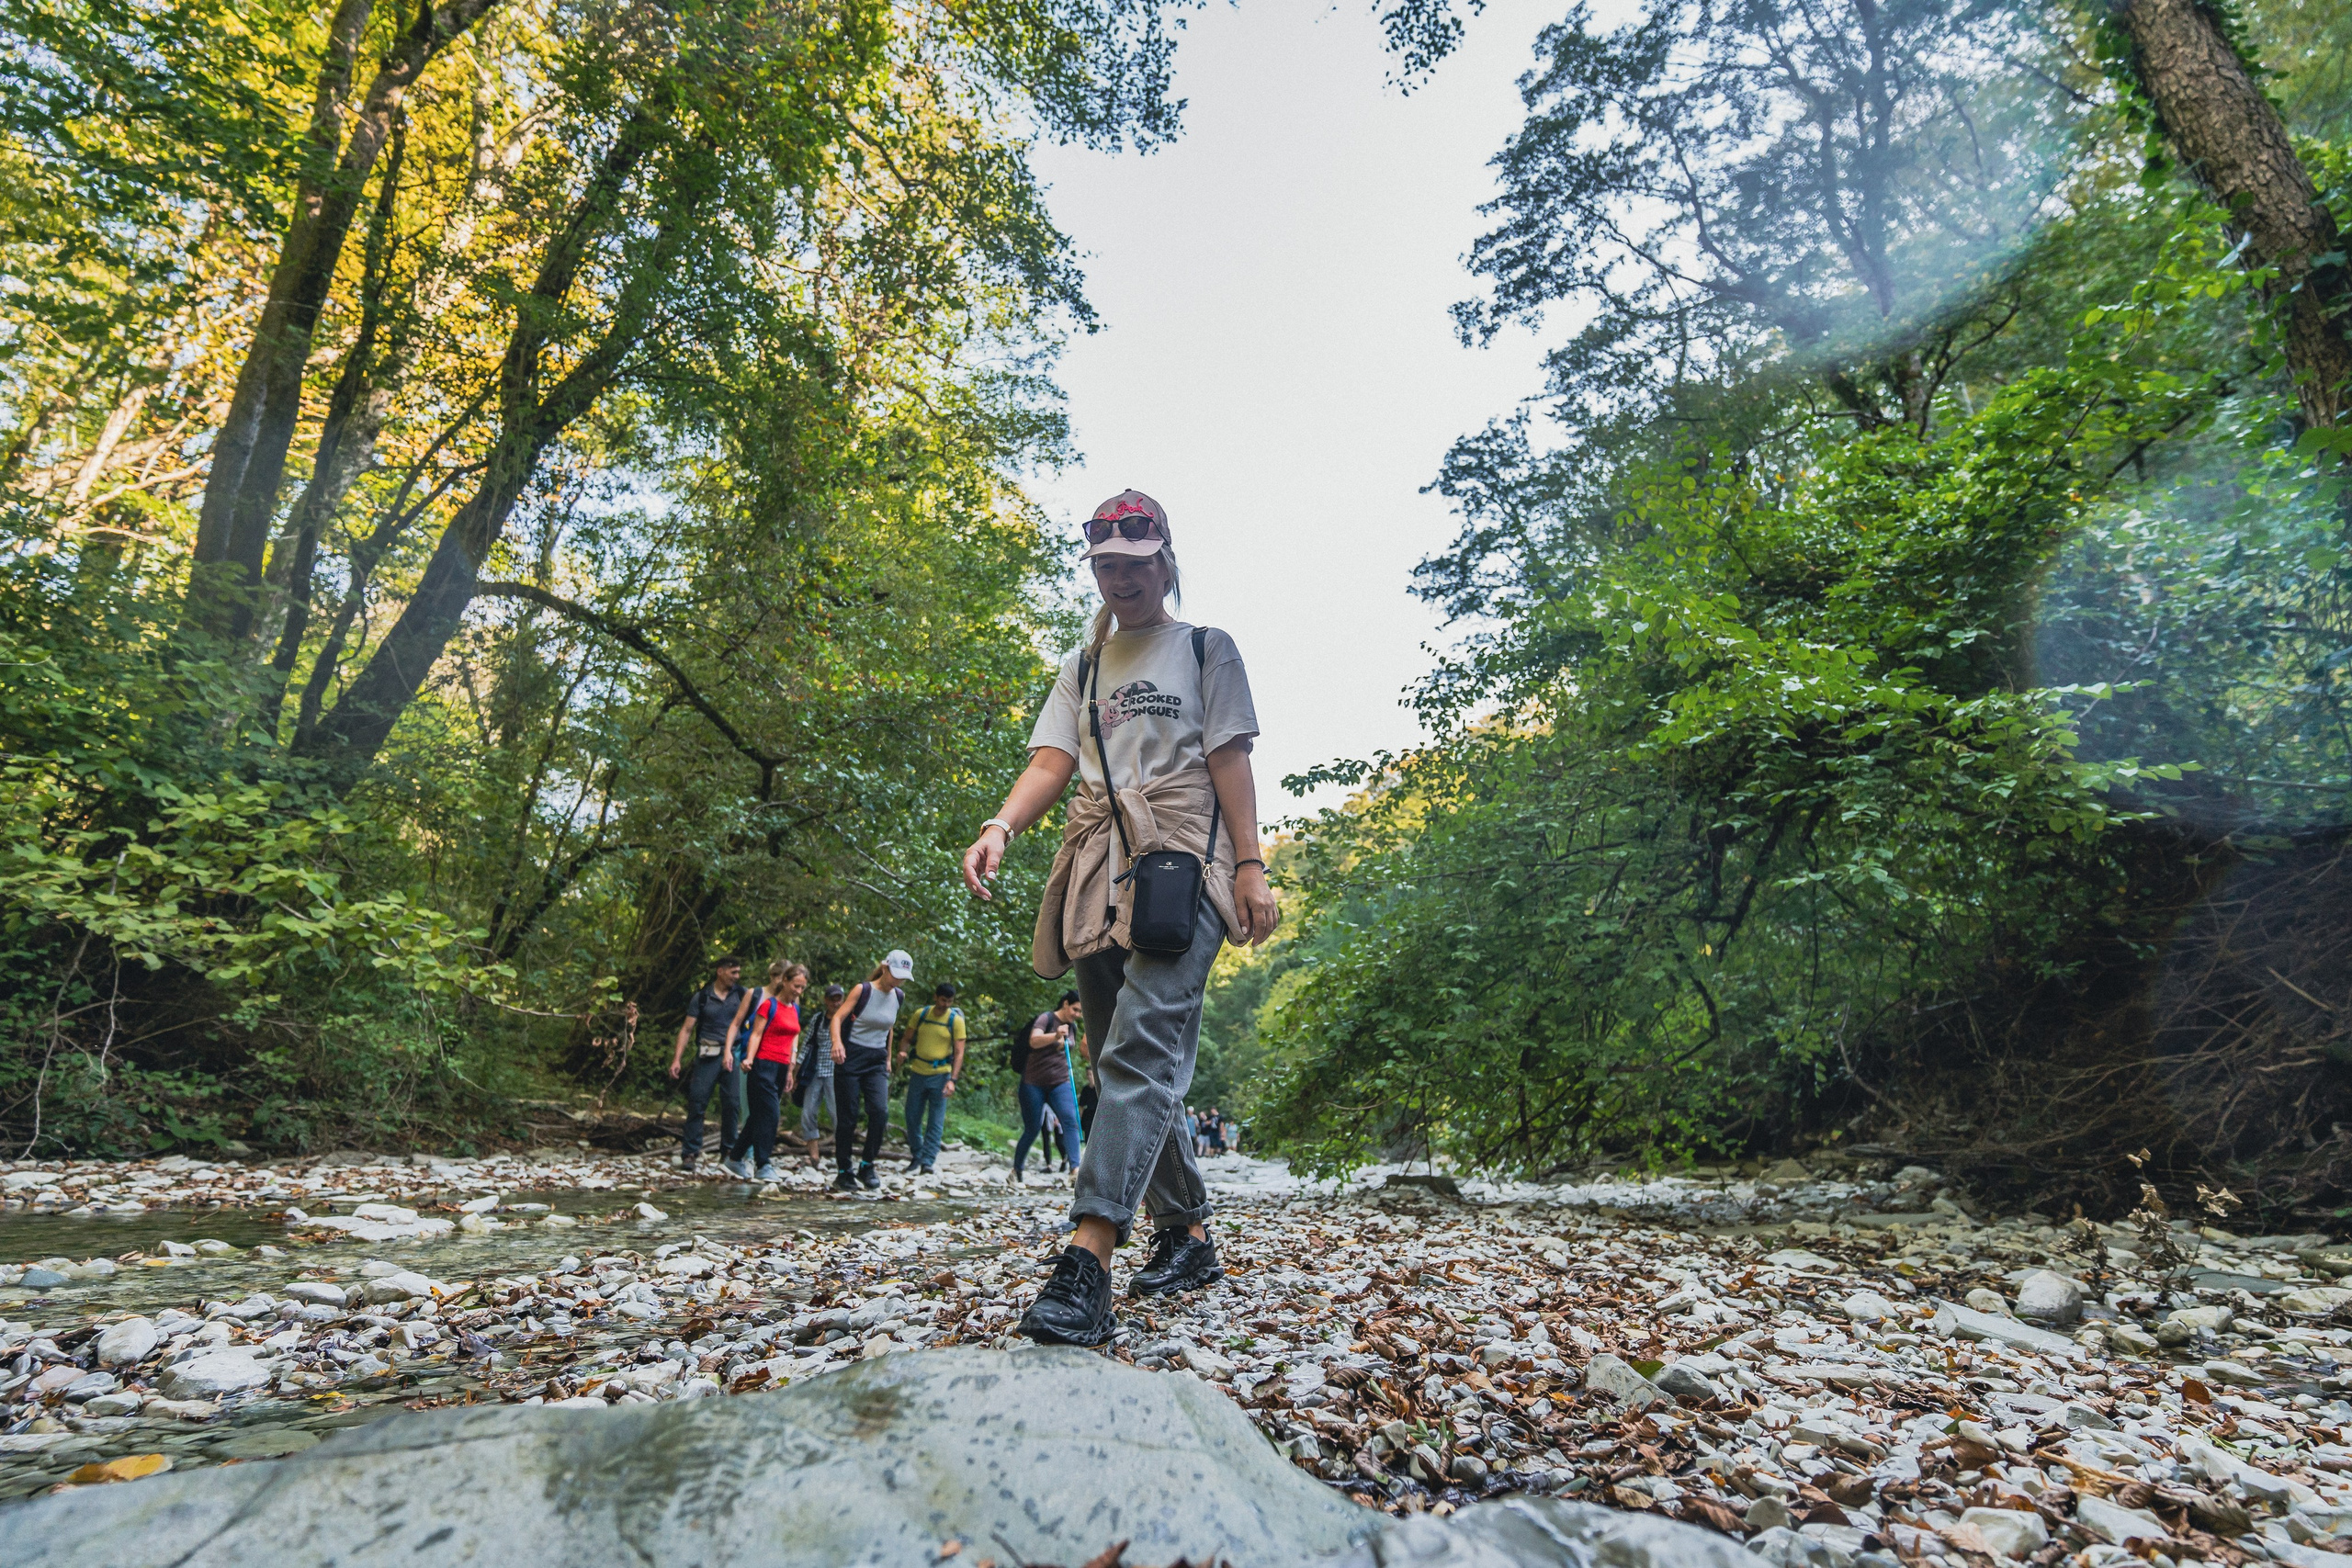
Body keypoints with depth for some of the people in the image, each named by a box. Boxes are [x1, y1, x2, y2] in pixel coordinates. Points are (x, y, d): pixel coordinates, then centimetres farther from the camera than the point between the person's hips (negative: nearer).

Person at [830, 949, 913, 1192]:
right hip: (851, 1057, -4)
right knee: (847, 1116, 0)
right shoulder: (863, 990, -9)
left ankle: (867, 1165, 2)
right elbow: (838, 1017, -13)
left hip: (877, 1061, 4)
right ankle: (843, 1172, 14)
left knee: (880, 1111, -14)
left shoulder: (897, 997, 7)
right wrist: (837, 1042, -32)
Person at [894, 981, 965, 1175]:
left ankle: (927, 1161, 5)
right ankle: (916, 1155, 27)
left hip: (940, 1075, -3)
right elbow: (908, 1039, 9)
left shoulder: (956, 1020, -7)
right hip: (918, 1072, 3)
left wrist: (952, 1080, -20)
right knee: (912, 1117, 9)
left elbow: (959, 1053, -10)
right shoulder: (921, 1014, 2)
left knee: (936, 1121, -2)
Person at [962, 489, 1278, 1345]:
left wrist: (1250, 867, -7)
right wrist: (1000, 826, -9)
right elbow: (1051, 762, 11)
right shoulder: (1082, 667, 23)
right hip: (1100, 872, 6)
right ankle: (1187, 1233, 21)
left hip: (1182, 860, -5)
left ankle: (1089, 1259, -26)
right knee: (1129, 1061, 7)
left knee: (1141, 1048, -20)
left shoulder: (1206, 650, 12)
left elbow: (1230, 761, 3)